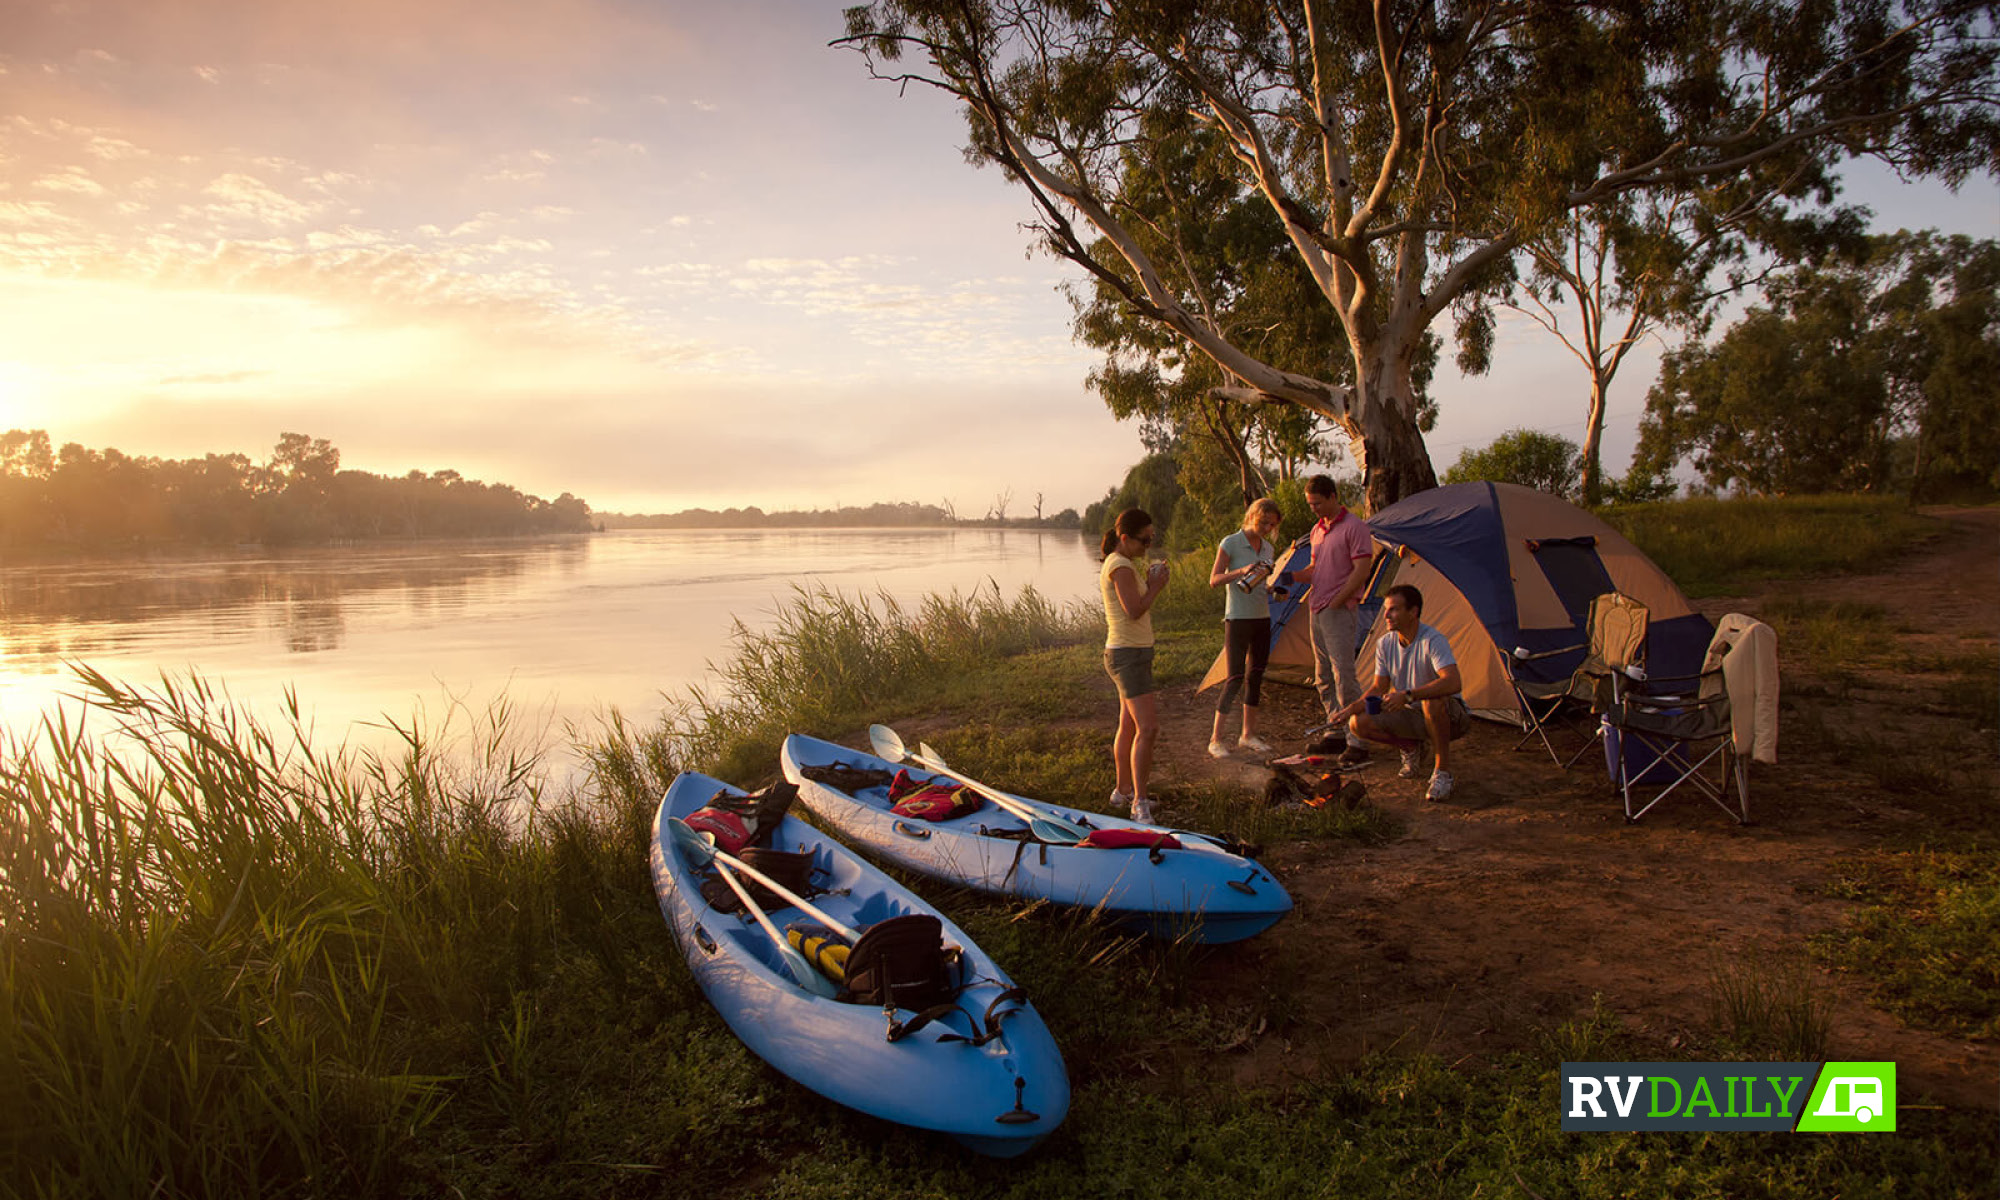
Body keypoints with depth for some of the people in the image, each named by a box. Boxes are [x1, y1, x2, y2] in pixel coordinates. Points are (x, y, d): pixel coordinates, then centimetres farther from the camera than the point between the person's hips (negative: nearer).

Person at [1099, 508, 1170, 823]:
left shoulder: (1123, 564, 17)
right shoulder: (1121, 566, -15)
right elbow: (1134, 611, -23)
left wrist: (1152, 583, 6)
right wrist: (1156, 587, -8)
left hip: (1134, 653, 11)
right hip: (1129, 655, -11)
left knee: (1129, 726, 16)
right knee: (1147, 728, -15)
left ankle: (1123, 791, 26)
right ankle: (1139, 803, -14)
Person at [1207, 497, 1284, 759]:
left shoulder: (1268, 549, 10)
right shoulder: (1230, 544, -9)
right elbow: (1213, 580, -13)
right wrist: (1241, 571, -27)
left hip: (1262, 619, 7)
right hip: (1237, 619, -7)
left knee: (1256, 675, 10)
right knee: (1235, 678, -9)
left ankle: (1248, 735, 21)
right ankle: (1215, 738, -1)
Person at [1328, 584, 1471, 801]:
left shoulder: (1432, 640, -25)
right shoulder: (1385, 643, -4)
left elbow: (1453, 683, -39)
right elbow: (1379, 688, 5)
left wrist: (1407, 695, -47)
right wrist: (1353, 707, -13)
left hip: (1451, 717, -6)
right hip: (1412, 715, 6)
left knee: (1432, 700, -41)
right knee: (1359, 723, -13)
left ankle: (1443, 771, -22)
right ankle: (1411, 748, 12)